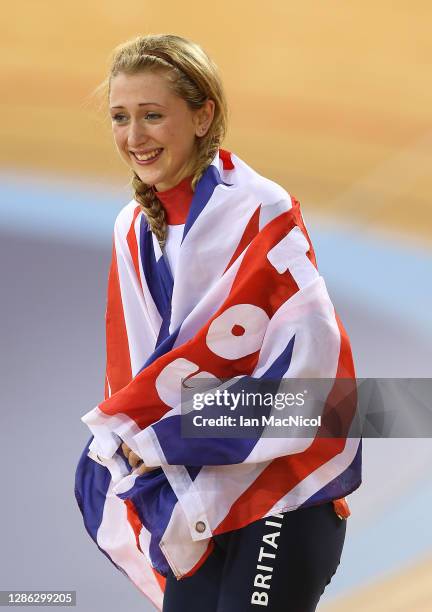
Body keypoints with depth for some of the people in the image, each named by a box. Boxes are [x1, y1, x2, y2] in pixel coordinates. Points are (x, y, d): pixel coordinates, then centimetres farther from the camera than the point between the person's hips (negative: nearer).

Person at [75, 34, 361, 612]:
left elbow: (303, 354, -19)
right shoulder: (134, 229, 9)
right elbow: (129, 367, 13)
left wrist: (165, 438, -15)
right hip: (196, 493, 6)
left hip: (281, 488, -6)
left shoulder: (259, 212, -12)